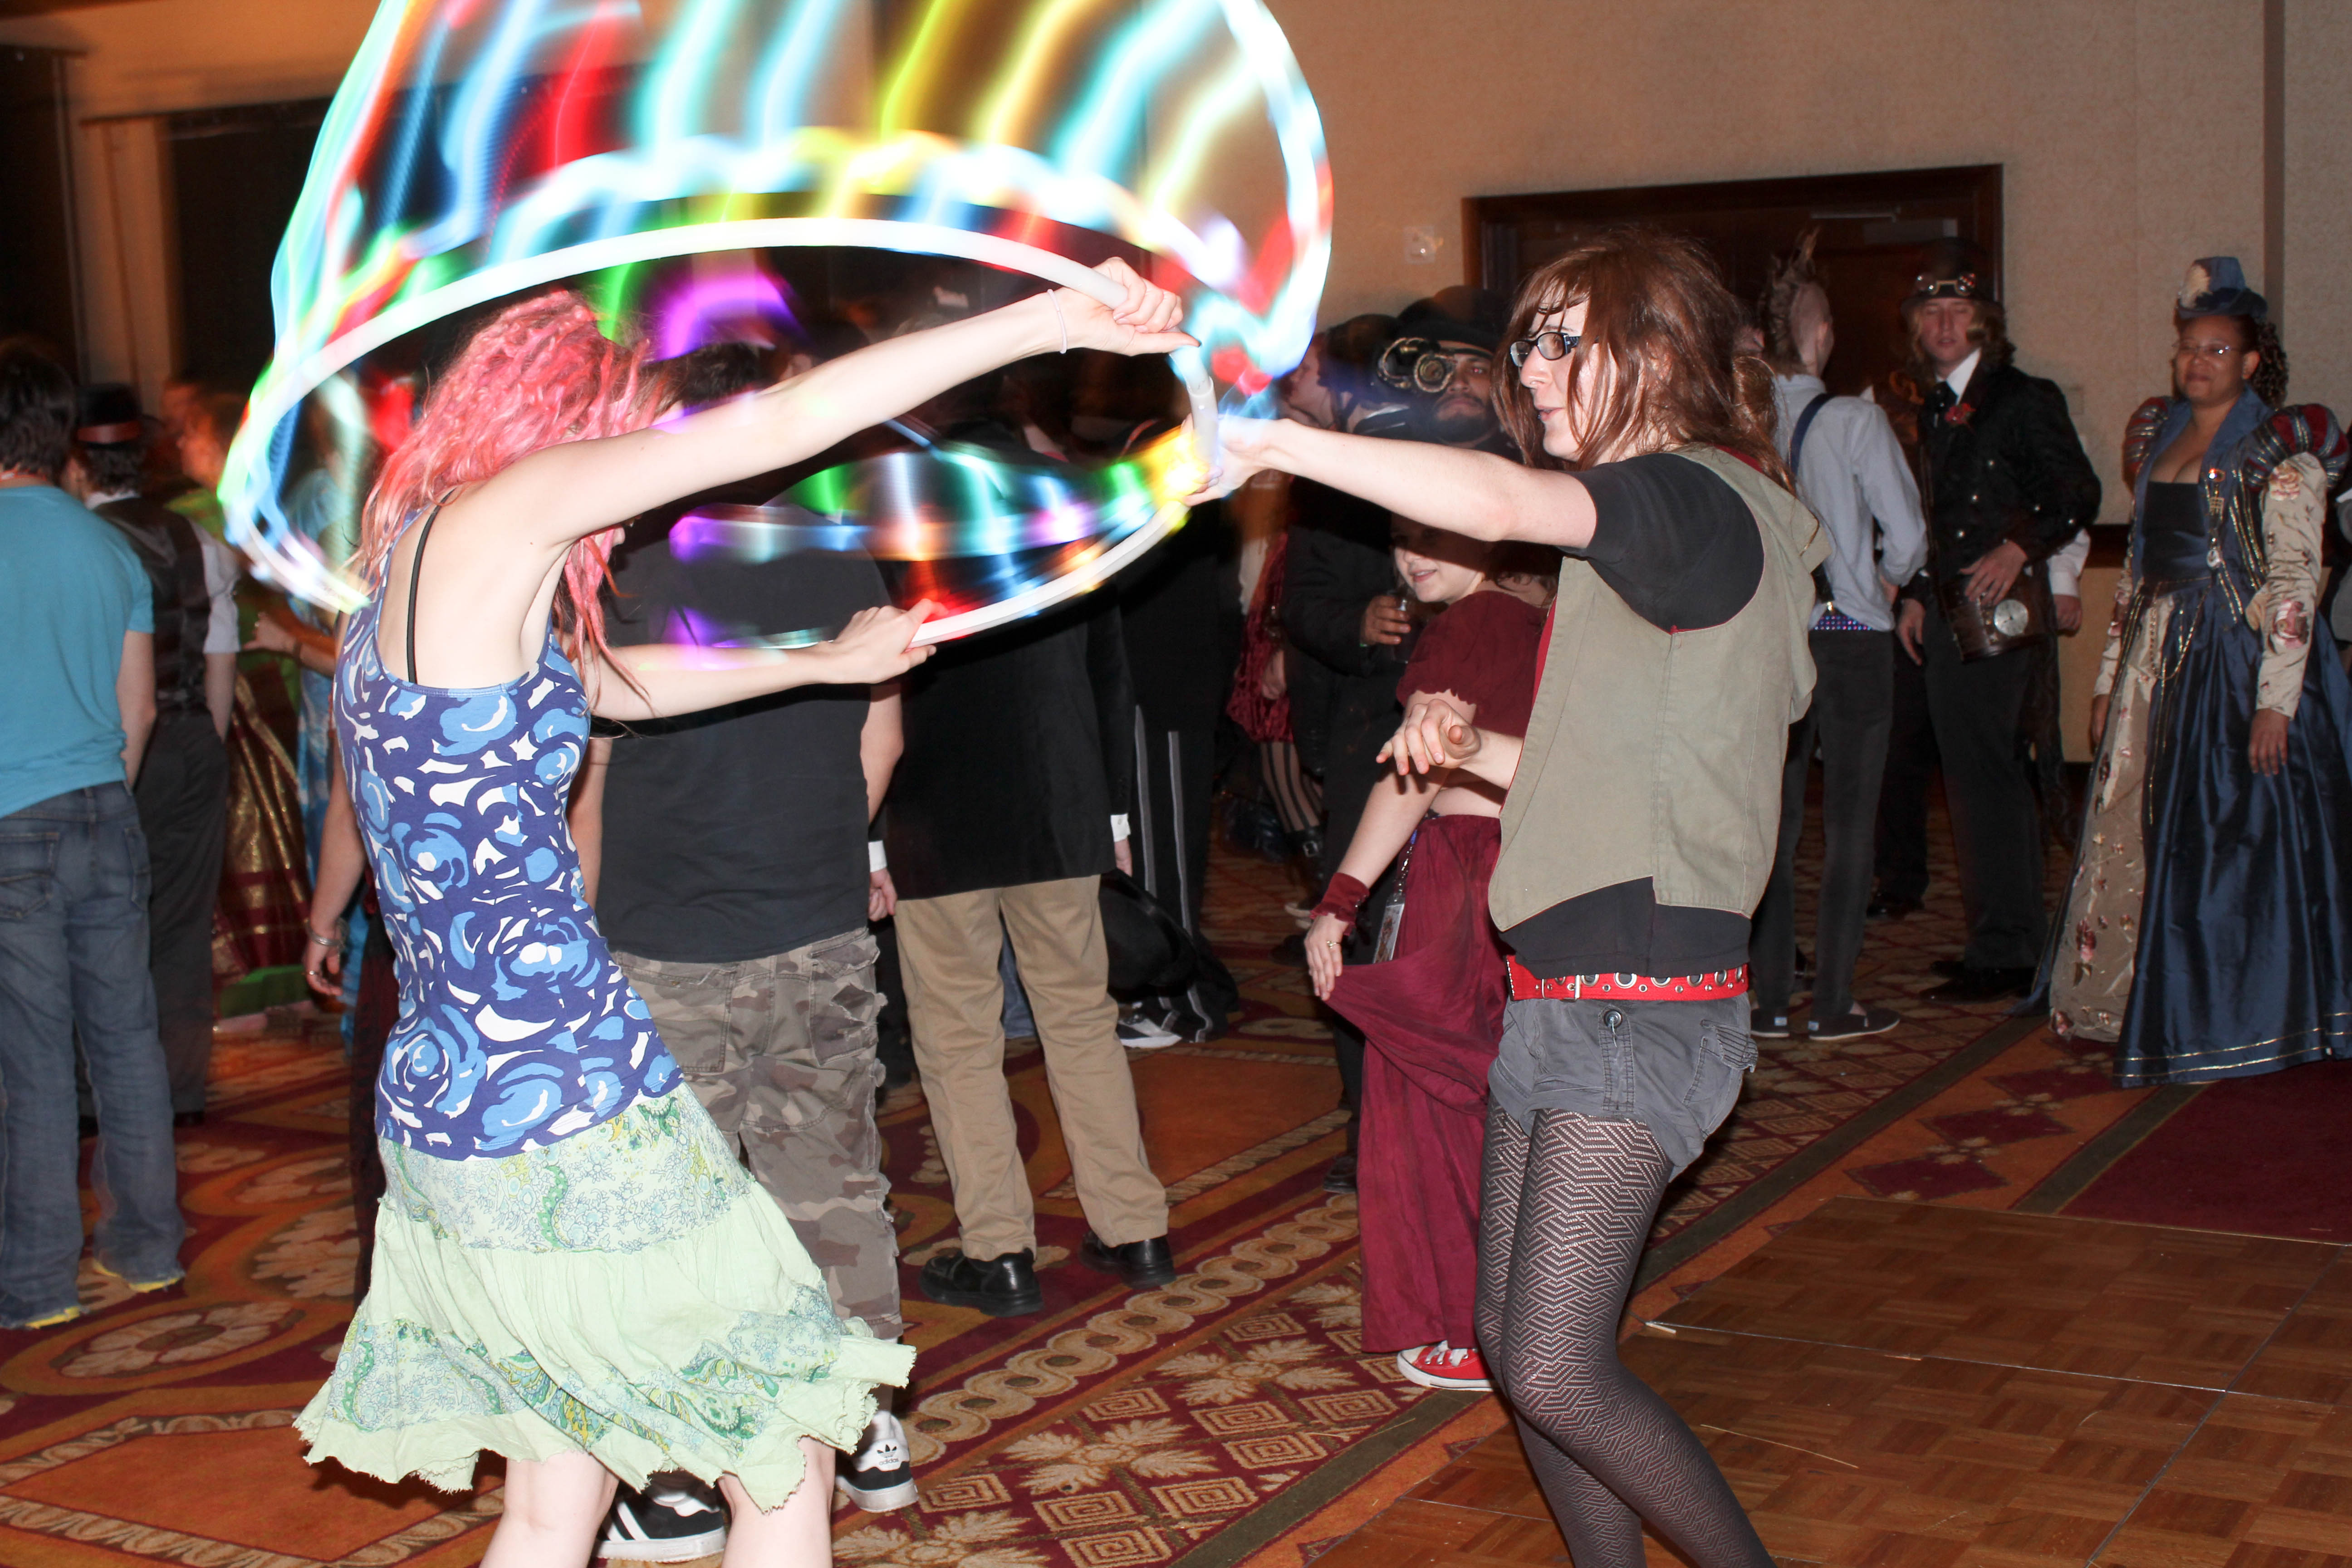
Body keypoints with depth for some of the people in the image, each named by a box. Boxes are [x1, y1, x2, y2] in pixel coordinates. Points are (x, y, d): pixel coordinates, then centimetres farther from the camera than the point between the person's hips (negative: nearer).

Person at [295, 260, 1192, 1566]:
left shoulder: (404, 565, 16)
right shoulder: (494, 517, -10)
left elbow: (611, 682, 31)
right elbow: (791, 419, -9)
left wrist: (827, 660, 40)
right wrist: (1053, 318, -5)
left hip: (442, 1103, 10)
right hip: (562, 1106, -10)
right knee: (785, 1462, 3)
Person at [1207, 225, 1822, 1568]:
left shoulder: (1700, 500, -11)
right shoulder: (1666, 532, 20)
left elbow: (1496, 505, -31)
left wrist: (1267, 440, -26)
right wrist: (1478, 750, 6)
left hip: (1640, 1007, -10)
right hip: (1562, 994, 10)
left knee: (1557, 1370, -12)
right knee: (1516, 1344, 10)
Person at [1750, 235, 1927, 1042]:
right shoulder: (1856, 421, -11)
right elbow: (1907, 537, -12)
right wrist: (1886, 578, 10)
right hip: (1851, 639, -3)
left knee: (1772, 822, 11)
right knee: (1848, 823, 6)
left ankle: (1768, 998, 14)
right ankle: (1833, 1000, 9)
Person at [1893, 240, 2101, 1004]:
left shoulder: (2022, 399, -7)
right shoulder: (1937, 409, 18)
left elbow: (2078, 493, -12)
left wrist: (2018, 548, -22)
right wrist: (1916, 595, 16)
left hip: (1997, 610, -9)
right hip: (1951, 615, 9)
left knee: (1983, 775, -9)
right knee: (1984, 776, 12)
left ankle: (2001, 953, -3)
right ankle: (2012, 941, 21)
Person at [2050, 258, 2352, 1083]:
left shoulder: (2281, 452, -7)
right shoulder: (2158, 440, 14)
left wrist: (2275, 699, -20)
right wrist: (2110, 679, 13)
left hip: (2240, 659, -6)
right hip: (2158, 660, 7)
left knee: (2235, 837, -2)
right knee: (2145, 836, 8)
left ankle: (2237, 1025, 10)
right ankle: (2156, 1006, 19)